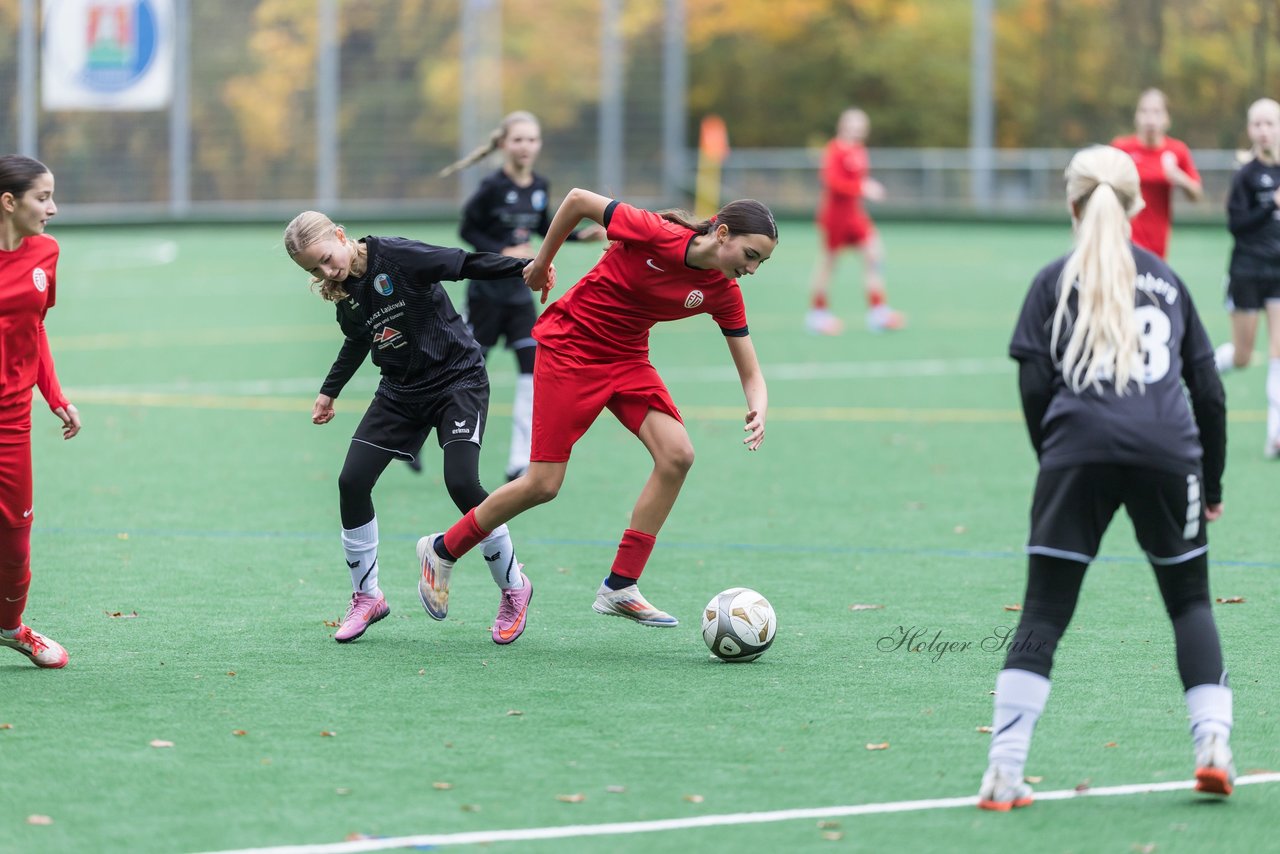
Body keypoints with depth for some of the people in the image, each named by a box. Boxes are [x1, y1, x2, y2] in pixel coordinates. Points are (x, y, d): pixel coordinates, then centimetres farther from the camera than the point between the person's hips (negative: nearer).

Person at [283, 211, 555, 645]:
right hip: (401, 390, 7)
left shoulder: (396, 257, -20)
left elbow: (465, 264, -21)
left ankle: (513, 587, 0)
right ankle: (366, 597, 11)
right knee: (352, 482, -5)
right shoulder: (343, 293, 1)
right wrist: (329, 392, 26)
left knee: (461, 483, -21)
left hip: (457, 378, -7)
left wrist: (525, 266, -32)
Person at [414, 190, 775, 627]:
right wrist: (542, 262, -2)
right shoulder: (655, 234, -26)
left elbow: (750, 373, -3)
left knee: (677, 453, -17)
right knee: (543, 485, -7)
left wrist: (757, 413, -25)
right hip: (570, 345, -5)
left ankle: (620, 588, -7)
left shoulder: (723, 294, -9)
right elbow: (578, 200, -14)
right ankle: (443, 549, 18)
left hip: (627, 358, 6)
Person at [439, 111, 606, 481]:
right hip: (487, 290, -5)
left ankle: (520, 463, -1)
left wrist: (581, 234, 6)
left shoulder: (540, 187, 1)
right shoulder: (493, 187, -16)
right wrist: (503, 252, -20)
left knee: (533, 368, -4)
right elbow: (468, 230, -11)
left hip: (519, 292, 5)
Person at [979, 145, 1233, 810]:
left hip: (1079, 452, -1)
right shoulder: (1166, 281, 19)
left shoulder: (1055, 282, 13)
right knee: (1190, 600, 18)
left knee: (1043, 613, 0)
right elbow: (1208, 390, 17)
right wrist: (1212, 484, 25)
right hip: (1168, 453, 1)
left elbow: (1035, 386, 3)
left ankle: (1003, 774, -9)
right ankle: (1213, 742, 3)